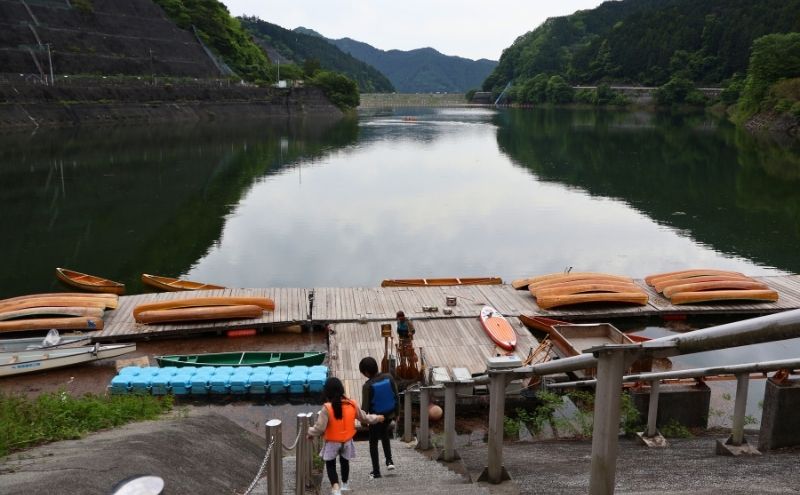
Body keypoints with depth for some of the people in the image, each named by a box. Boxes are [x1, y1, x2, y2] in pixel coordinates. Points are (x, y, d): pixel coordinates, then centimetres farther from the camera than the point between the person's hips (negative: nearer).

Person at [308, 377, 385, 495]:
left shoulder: (327, 408, -23)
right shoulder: (352, 404, -11)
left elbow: (320, 428, -22)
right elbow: (364, 418, 2)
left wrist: (310, 433, -2)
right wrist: (377, 418, 19)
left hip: (332, 442, -4)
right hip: (347, 441, 4)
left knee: (330, 464, 12)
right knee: (345, 462, 25)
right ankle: (344, 485, 43)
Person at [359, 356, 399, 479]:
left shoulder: (367, 386, -23)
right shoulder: (388, 377, -12)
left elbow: (365, 406, -15)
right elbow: (396, 396, -3)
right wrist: (397, 412, 10)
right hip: (390, 414, 4)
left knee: (373, 443, 14)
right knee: (384, 434, 32)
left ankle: (376, 472, 20)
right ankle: (389, 461, 25)